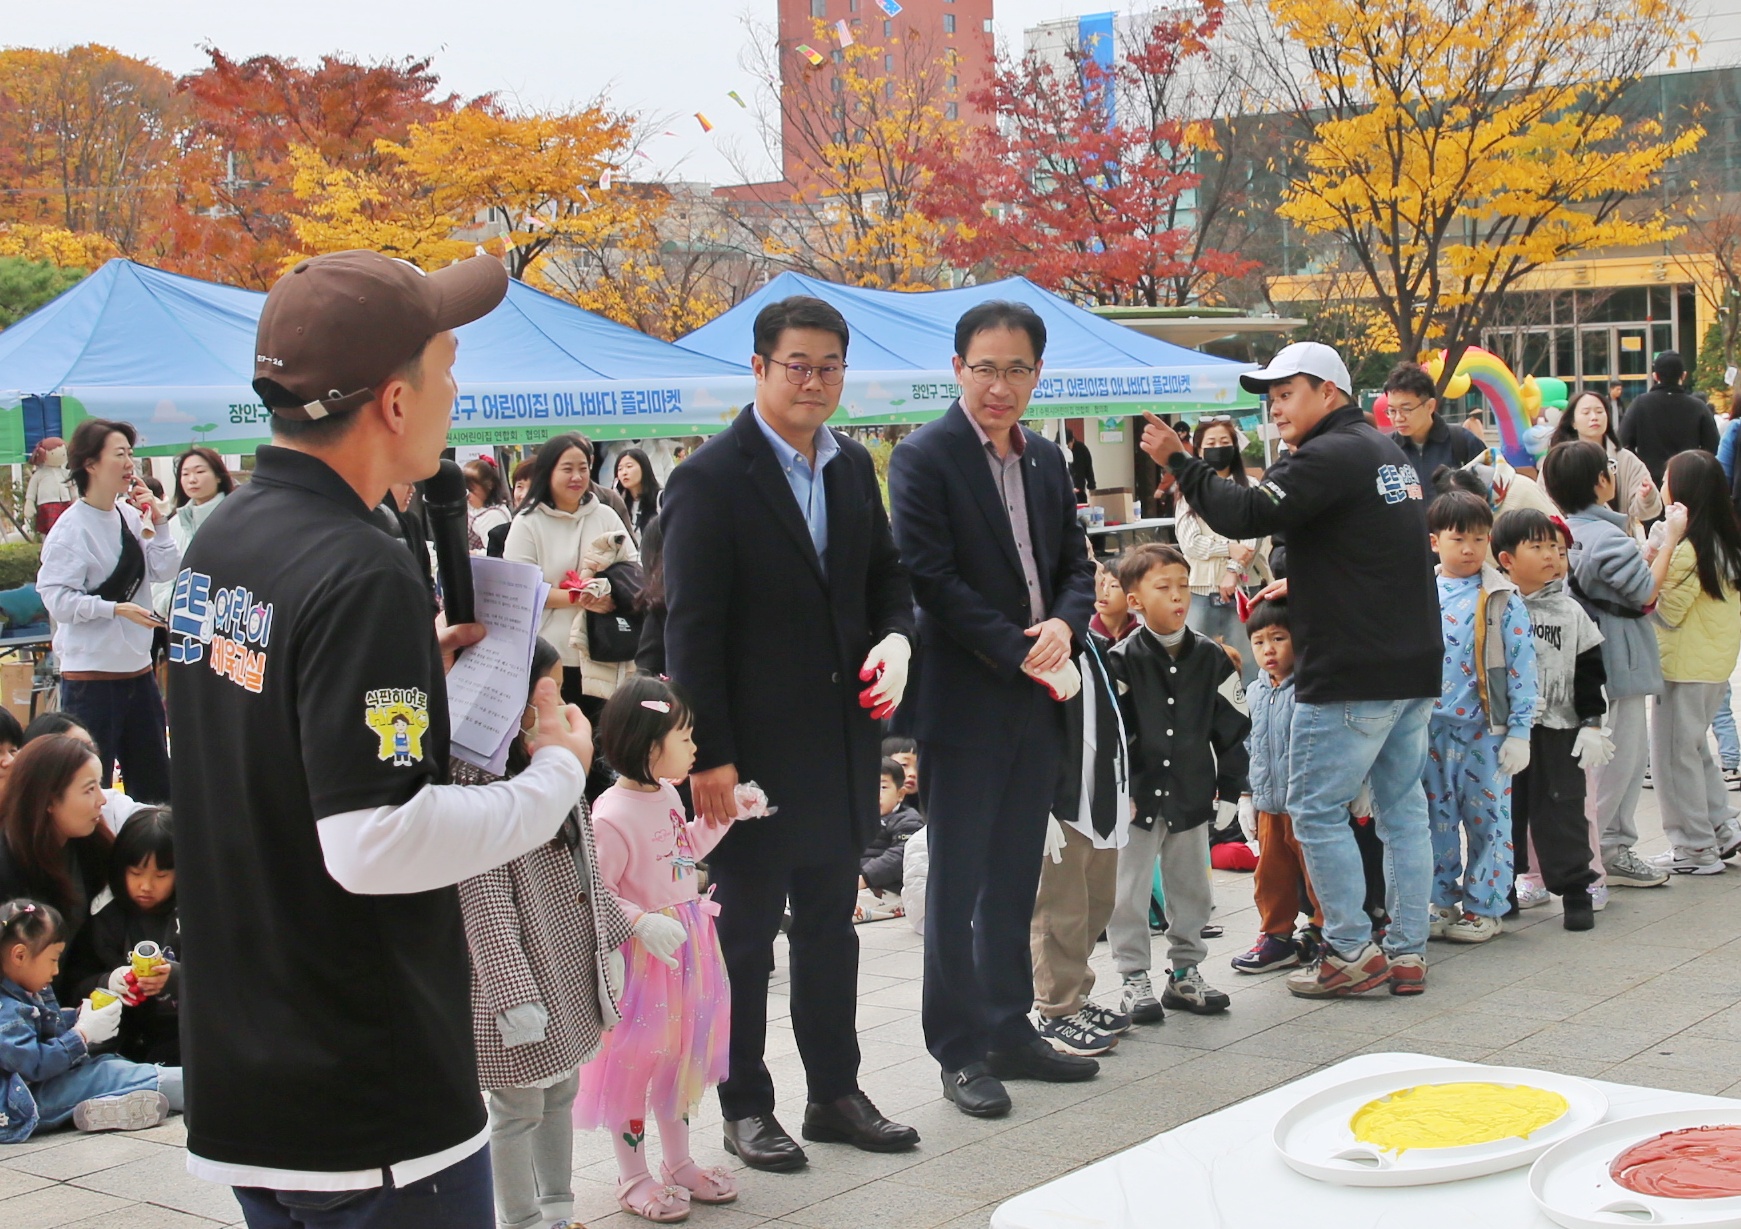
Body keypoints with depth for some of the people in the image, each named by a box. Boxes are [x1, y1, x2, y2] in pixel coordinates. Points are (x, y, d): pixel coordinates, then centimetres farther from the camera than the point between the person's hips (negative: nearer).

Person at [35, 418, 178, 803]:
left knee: (155, 784, 15)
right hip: (90, 675, -7)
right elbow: (57, 598, -17)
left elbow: (166, 572, 3)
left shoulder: (129, 515, 4)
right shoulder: (72, 528, -13)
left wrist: (156, 523, -5)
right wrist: (116, 608, -23)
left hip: (137, 668, 7)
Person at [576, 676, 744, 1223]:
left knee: (682, 1055, 18)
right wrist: (642, 924, -31)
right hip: (642, 953, -9)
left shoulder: (668, 794, 3)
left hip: (687, 950, 9)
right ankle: (633, 1177, 18)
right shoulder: (612, 817, -24)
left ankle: (678, 1162, 34)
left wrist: (727, 812, 15)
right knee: (635, 1061, 4)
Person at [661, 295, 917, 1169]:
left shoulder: (853, 466, 8)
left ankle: (835, 1091, 29)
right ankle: (745, 1106, 20)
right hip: (754, 753, -6)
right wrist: (709, 757, -17)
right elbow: (691, 629, -15)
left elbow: (885, 573, 19)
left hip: (840, 741, 6)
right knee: (745, 937, 7)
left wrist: (896, 637, -4)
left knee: (830, 926, 17)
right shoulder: (711, 480, -13)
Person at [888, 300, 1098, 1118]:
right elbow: (932, 580, -15)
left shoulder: (1046, 460, 12)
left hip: (1037, 703, 6)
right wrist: (1021, 654, -16)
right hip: (965, 704, -6)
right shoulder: (923, 458, -9)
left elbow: (1075, 563, 14)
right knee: (958, 884, 2)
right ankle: (960, 1051, 11)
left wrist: (1064, 626, -7)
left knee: (1015, 879, 14)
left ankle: (1010, 1032, 24)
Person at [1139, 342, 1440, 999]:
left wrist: (1180, 461, -12)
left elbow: (1245, 514, -23)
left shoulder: (1329, 457, -14)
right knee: (1402, 806, 11)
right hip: (1413, 667, 10)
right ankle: (1407, 951, 14)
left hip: (1350, 674, -10)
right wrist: (1302, 586, 23)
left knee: (1316, 809, 0)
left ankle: (1352, 951, 2)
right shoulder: (1387, 452, 17)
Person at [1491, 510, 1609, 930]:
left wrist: (1591, 724, 0)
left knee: (1561, 809, 1)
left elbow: (1589, 672, 6)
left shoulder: (1571, 613, 4)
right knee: (1505, 811, 8)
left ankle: (1576, 890, 8)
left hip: (1558, 730, 0)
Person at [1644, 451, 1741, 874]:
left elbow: (1666, 612, -19)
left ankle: (1695, 848, 8)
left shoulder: (1687, 549, -20)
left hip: (1685, 665, -9)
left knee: (1674, 753, 2)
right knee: (1694, 747, 21)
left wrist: (1666, 543, -20)